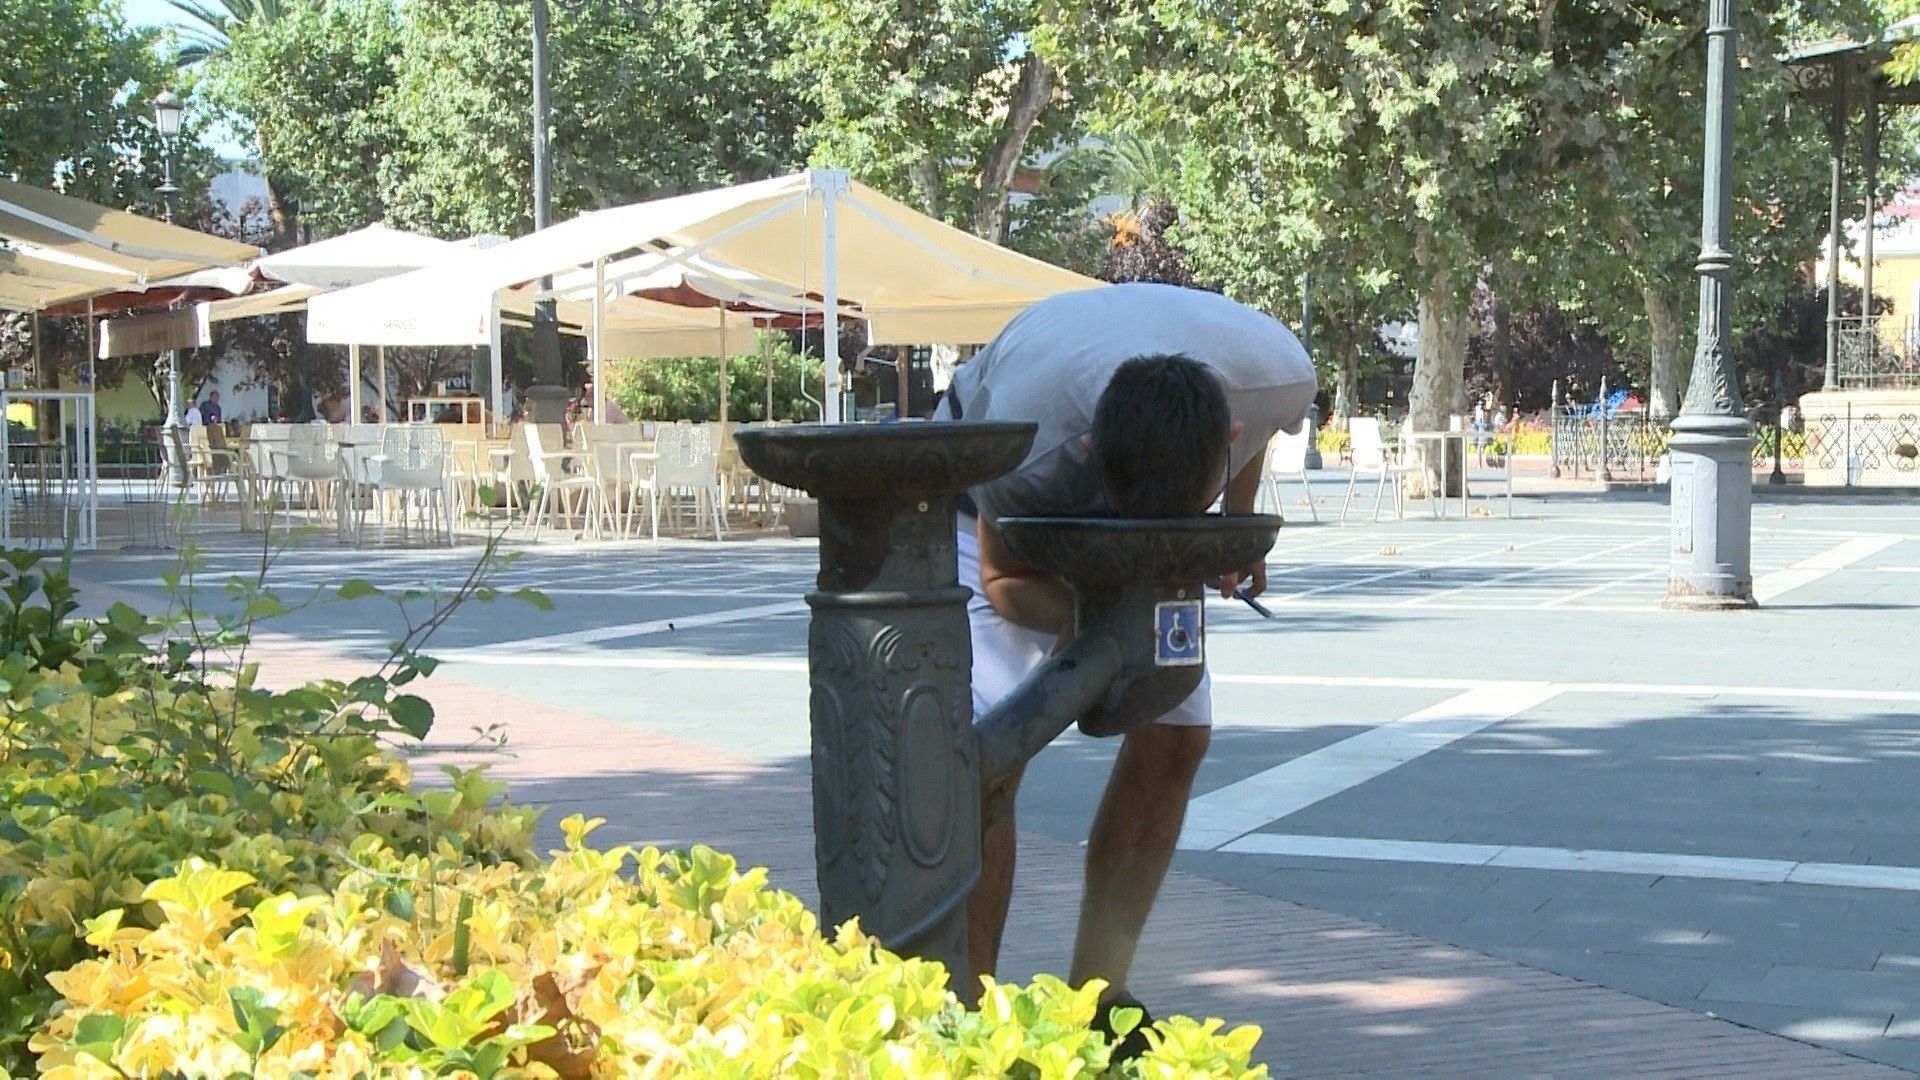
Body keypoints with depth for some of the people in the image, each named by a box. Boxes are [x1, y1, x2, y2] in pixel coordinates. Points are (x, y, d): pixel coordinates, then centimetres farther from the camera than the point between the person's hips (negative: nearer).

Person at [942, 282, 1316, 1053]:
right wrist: (1087, 617, -42)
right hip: (996, 506, -4)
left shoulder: (1277, 374, -33)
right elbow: (1003, 576, -24)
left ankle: (1096, 998, 6)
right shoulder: (1024, 438, -44)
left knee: (1174, 736, -6)